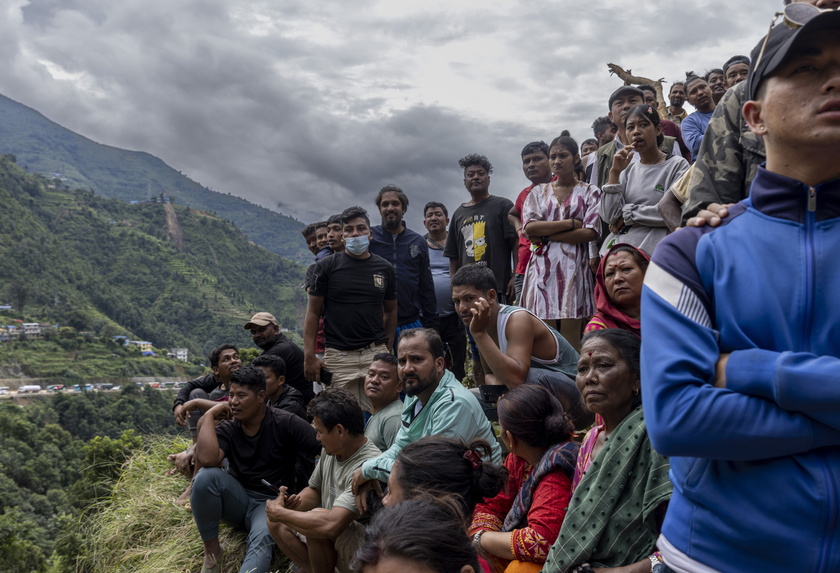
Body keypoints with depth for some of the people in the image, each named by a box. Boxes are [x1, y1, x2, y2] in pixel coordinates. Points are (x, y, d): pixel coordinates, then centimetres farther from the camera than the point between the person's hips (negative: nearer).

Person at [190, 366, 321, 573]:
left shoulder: (285, 423, -13)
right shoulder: (227, 427, -5)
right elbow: (207, 460, -25)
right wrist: (209, 416, -17)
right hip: (238, 498, 3)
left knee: (262, 539, -35)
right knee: (206, 476, -26)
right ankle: (212, 551, -8)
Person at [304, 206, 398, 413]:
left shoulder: (384, 268, 9)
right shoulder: (327, 267, 3)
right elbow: (313, 312, 2)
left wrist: (388, 349, 7)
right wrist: (309, 356, -5)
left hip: (376, 353, 2)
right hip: (339, 357, -1)